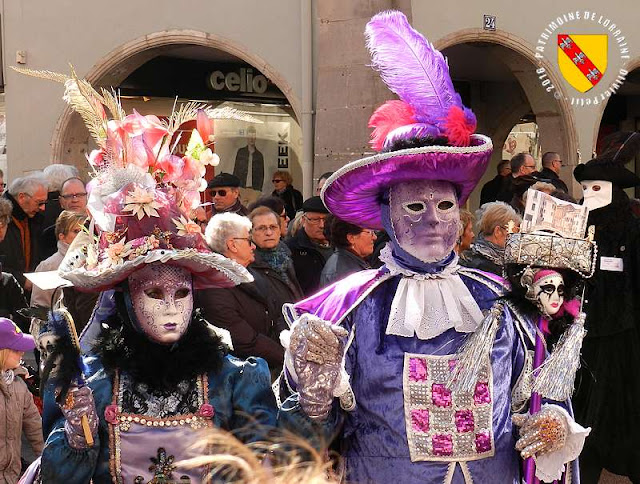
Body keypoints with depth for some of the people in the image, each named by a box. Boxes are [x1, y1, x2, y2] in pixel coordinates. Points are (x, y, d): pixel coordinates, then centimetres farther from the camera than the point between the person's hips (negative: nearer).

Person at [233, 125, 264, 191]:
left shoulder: (259, 155, 9)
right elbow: (236, 169, 9)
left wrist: (259, 187, 2)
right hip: (241, 186, -1)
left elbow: (261, 173, 10)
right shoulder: (240, 152, 8)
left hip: (255, 187, 1)